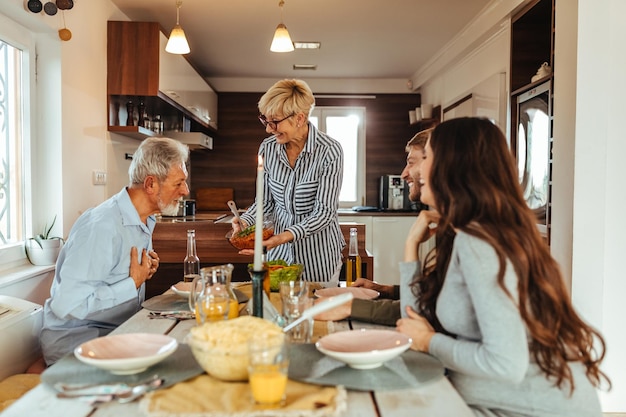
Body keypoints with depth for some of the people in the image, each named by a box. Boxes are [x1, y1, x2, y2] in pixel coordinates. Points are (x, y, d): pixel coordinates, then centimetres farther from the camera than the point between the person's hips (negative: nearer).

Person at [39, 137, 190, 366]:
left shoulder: (145, 220, 6)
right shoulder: (102, 227, -24)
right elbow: (66, 305, -28)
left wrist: (145, 271, 0)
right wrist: (133, 284, -19)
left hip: (120, 329, 8)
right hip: (74, 338, -8)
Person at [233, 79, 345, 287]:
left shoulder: (329, 151, -18)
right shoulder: (267, 148, -4)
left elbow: (324, 213, -19)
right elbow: (266, 201, 5)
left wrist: (285, 236, -30)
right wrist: (245, 221, -14)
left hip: (319, 257, -3)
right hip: (280, 254, 4)